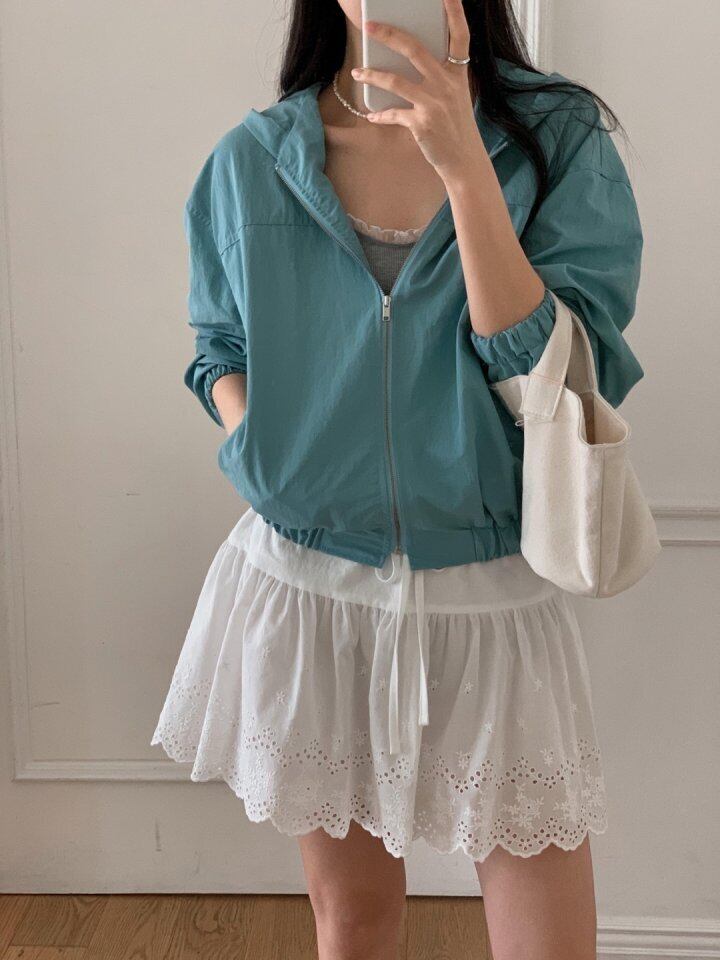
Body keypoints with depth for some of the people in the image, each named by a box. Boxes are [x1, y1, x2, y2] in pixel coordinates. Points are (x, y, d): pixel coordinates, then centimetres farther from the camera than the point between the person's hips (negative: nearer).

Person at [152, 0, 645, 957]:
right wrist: (269, 462, -6)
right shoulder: (250, 161, 0)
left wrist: (464, 164, -22)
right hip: (306, 590, 2)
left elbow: (560, 368, -16)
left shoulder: (561, 139, -6)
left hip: (495, 594, -1)